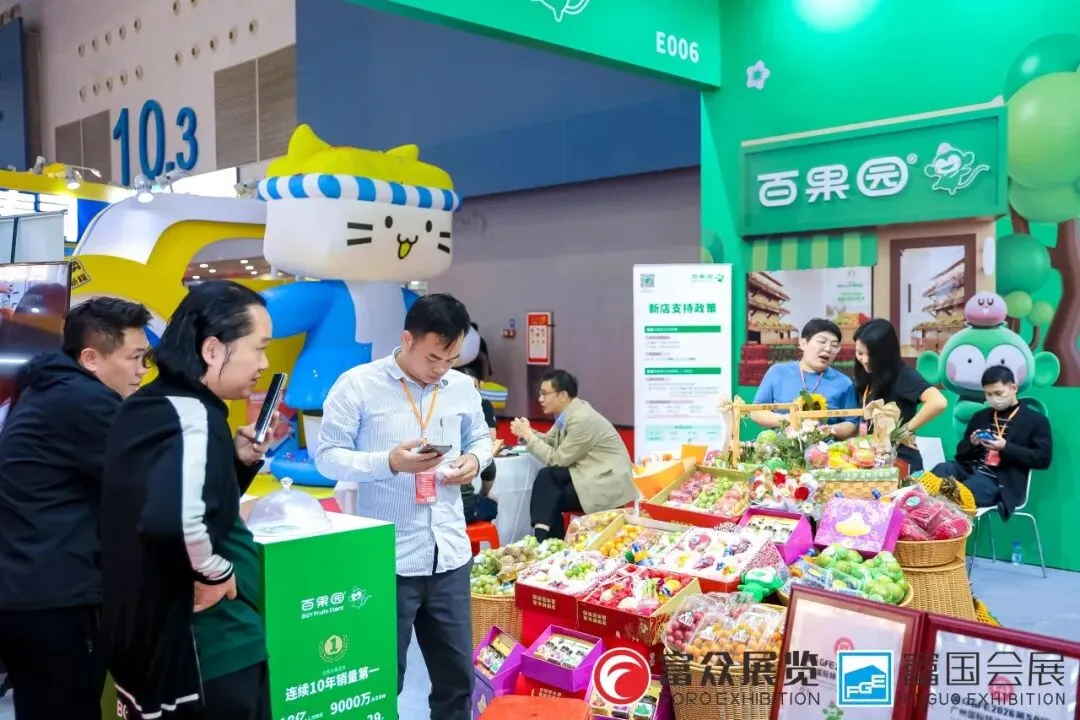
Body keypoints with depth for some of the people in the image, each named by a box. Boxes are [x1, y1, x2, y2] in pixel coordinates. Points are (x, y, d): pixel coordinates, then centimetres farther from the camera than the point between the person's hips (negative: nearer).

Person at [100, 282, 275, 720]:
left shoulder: (149, 406, 5)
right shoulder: (193, 417, -24)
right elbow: (178, 515, -43)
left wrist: (239, 459, 3)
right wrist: (214, 570, -25)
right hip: (204, 650, -9)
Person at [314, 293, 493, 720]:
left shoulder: (463, 387, 8)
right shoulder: (358, 385, -8)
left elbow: (481, 438, 20)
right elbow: (327, 456, -8)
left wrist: (475, 460, -3)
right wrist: (389, 462, -23)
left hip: (449, 555, 5)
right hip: (385, 559, -4)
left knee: (458, 674, 15)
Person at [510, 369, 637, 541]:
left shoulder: (582, 419, -23)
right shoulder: (568, 412, 4)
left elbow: (557, 459, -17)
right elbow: (550, 440, 16)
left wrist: (528, 436, -13)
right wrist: (528, 432, -2)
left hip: (609, 483, -8)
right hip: (590, 473, 8)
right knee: (546, 476, -11)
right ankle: (545, 539, -6)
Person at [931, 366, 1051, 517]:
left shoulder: (1036, 420, 11)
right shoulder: (980, 416, 25)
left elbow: (1043, 459, 0)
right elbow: (961, 451, 25)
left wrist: (1006, 448, -13)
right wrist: (972, 443, 0)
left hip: (999, 481, -5)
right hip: (969, 469, 5)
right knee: (941, 469, -32)